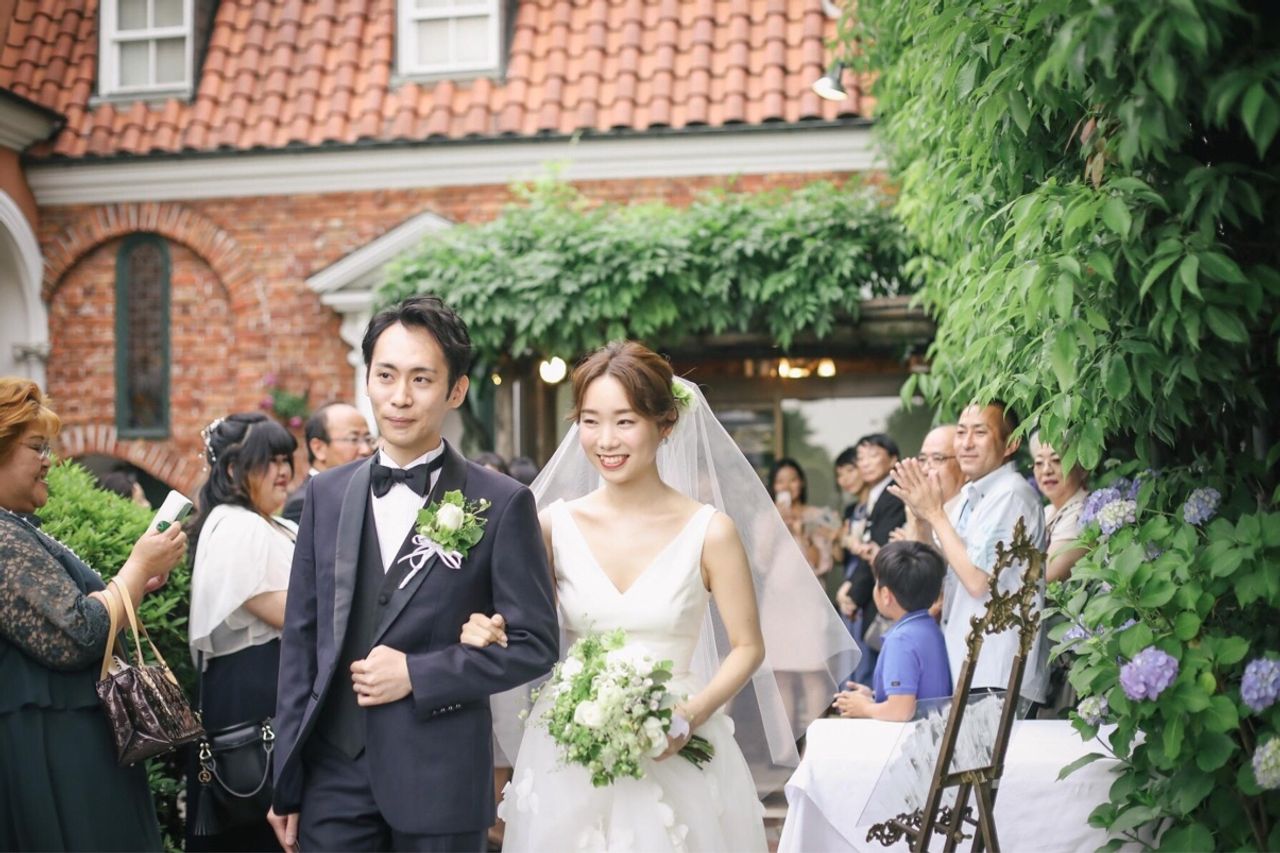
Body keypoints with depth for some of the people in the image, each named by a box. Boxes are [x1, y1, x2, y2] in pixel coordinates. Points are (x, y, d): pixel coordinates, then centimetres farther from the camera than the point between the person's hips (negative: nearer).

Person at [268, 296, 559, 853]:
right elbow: (300, 638, 8)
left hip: (439, 781, -3)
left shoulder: (501, 504, -4)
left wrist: (417, 674, -13)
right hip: (334, 774, 3)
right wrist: (287, 783, 7)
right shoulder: (327, 494, 7)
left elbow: (534, 643, -4)